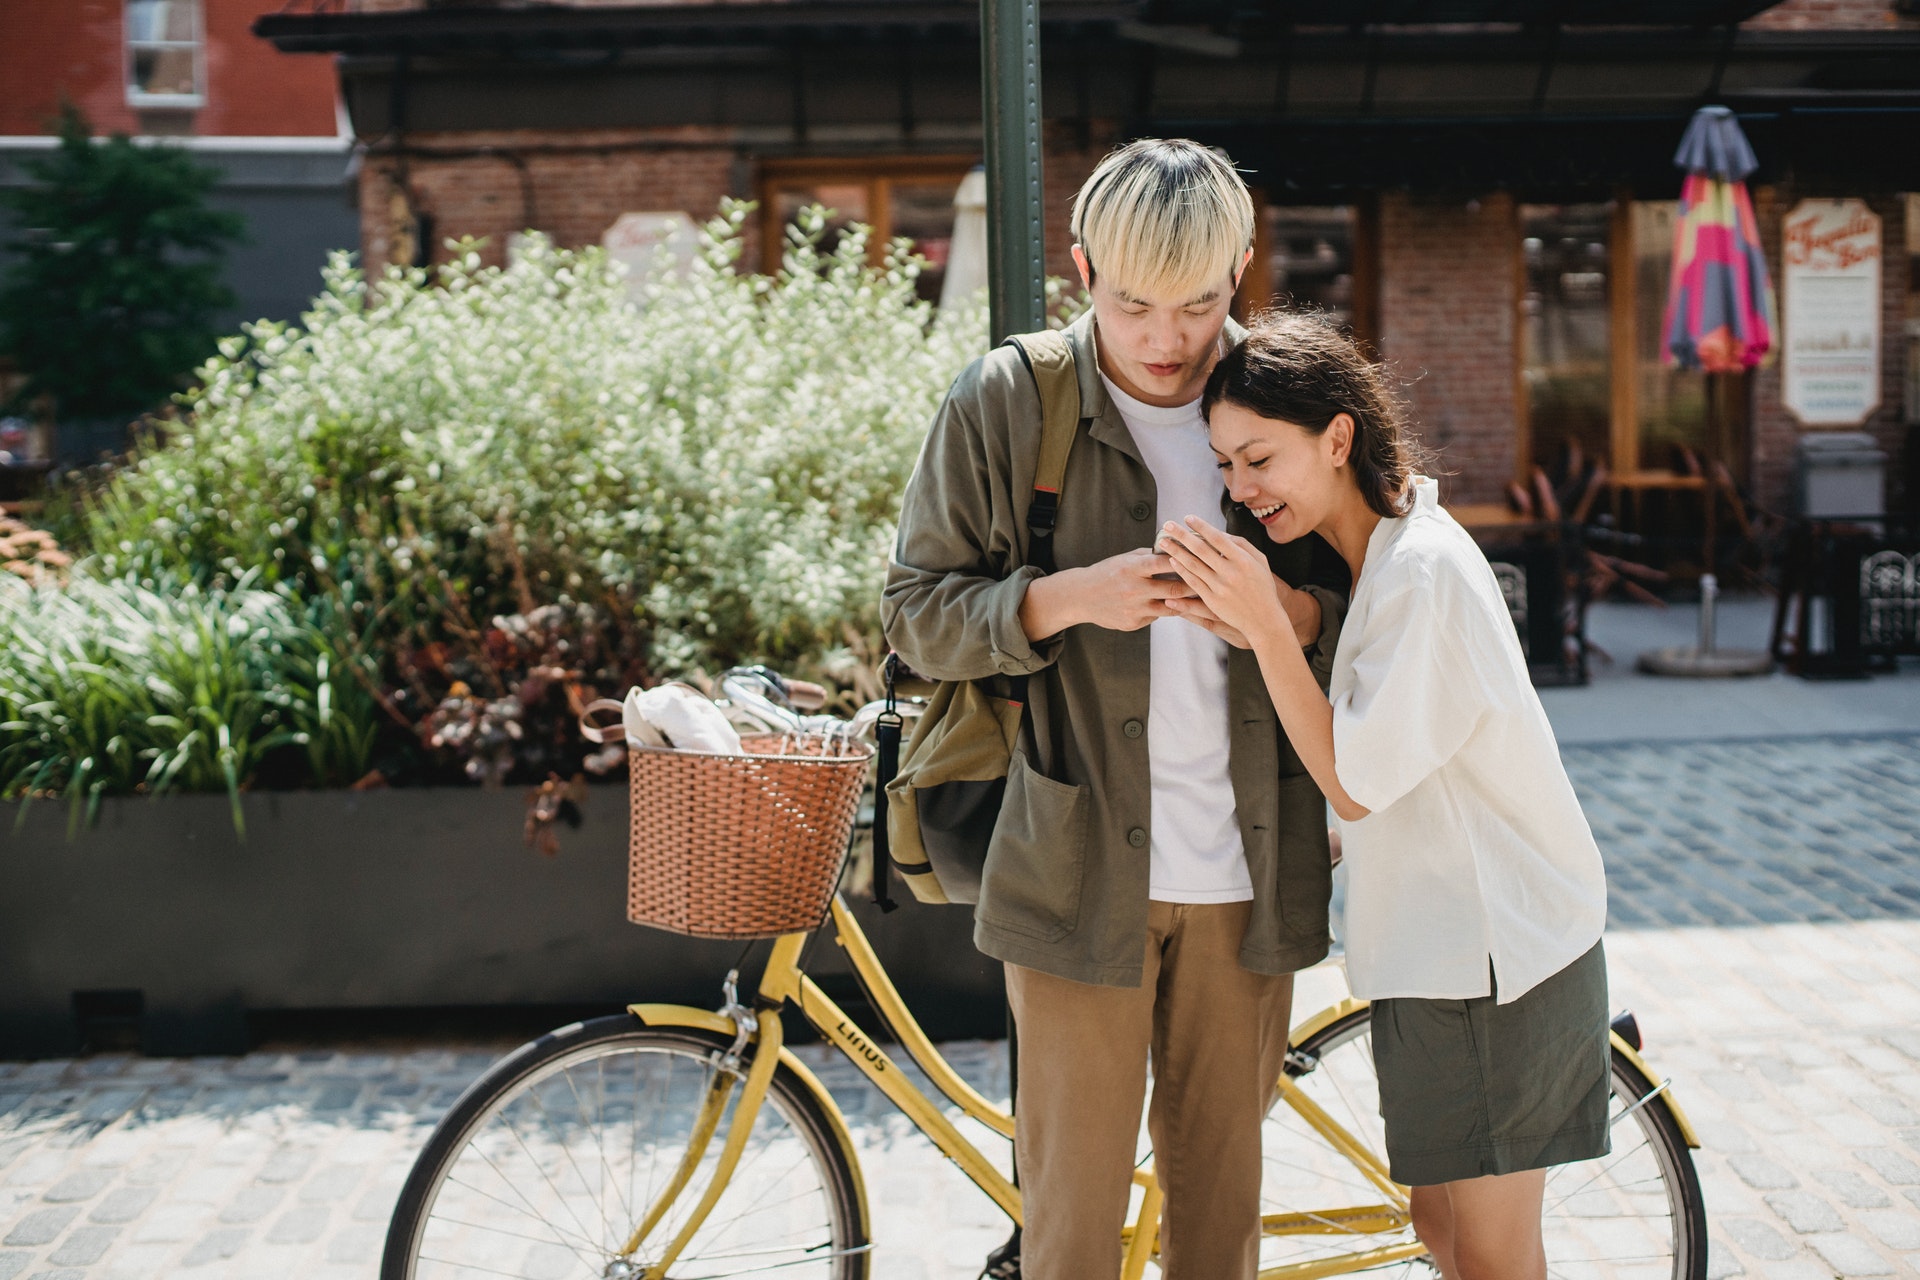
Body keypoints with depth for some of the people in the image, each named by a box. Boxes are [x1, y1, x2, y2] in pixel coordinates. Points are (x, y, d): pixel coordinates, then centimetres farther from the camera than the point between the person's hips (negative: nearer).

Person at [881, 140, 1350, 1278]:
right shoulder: (1006, 403, -3)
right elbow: (917, 614, -3)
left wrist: (1289, 609, -15)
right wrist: (1069, 596, -20)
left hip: (1249, 870, 2)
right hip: (1080, 868, -2)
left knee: (1225, 1185, 13)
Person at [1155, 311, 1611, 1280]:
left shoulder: (1423, 570, -22)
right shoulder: (1385, 552, 8)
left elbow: (1353, 784, -20)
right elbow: (1359, 777, 9)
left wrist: (1267, 625, -25)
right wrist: (1244, 631, -3)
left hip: (1497, 959, -10)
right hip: (1441, 945, 10)